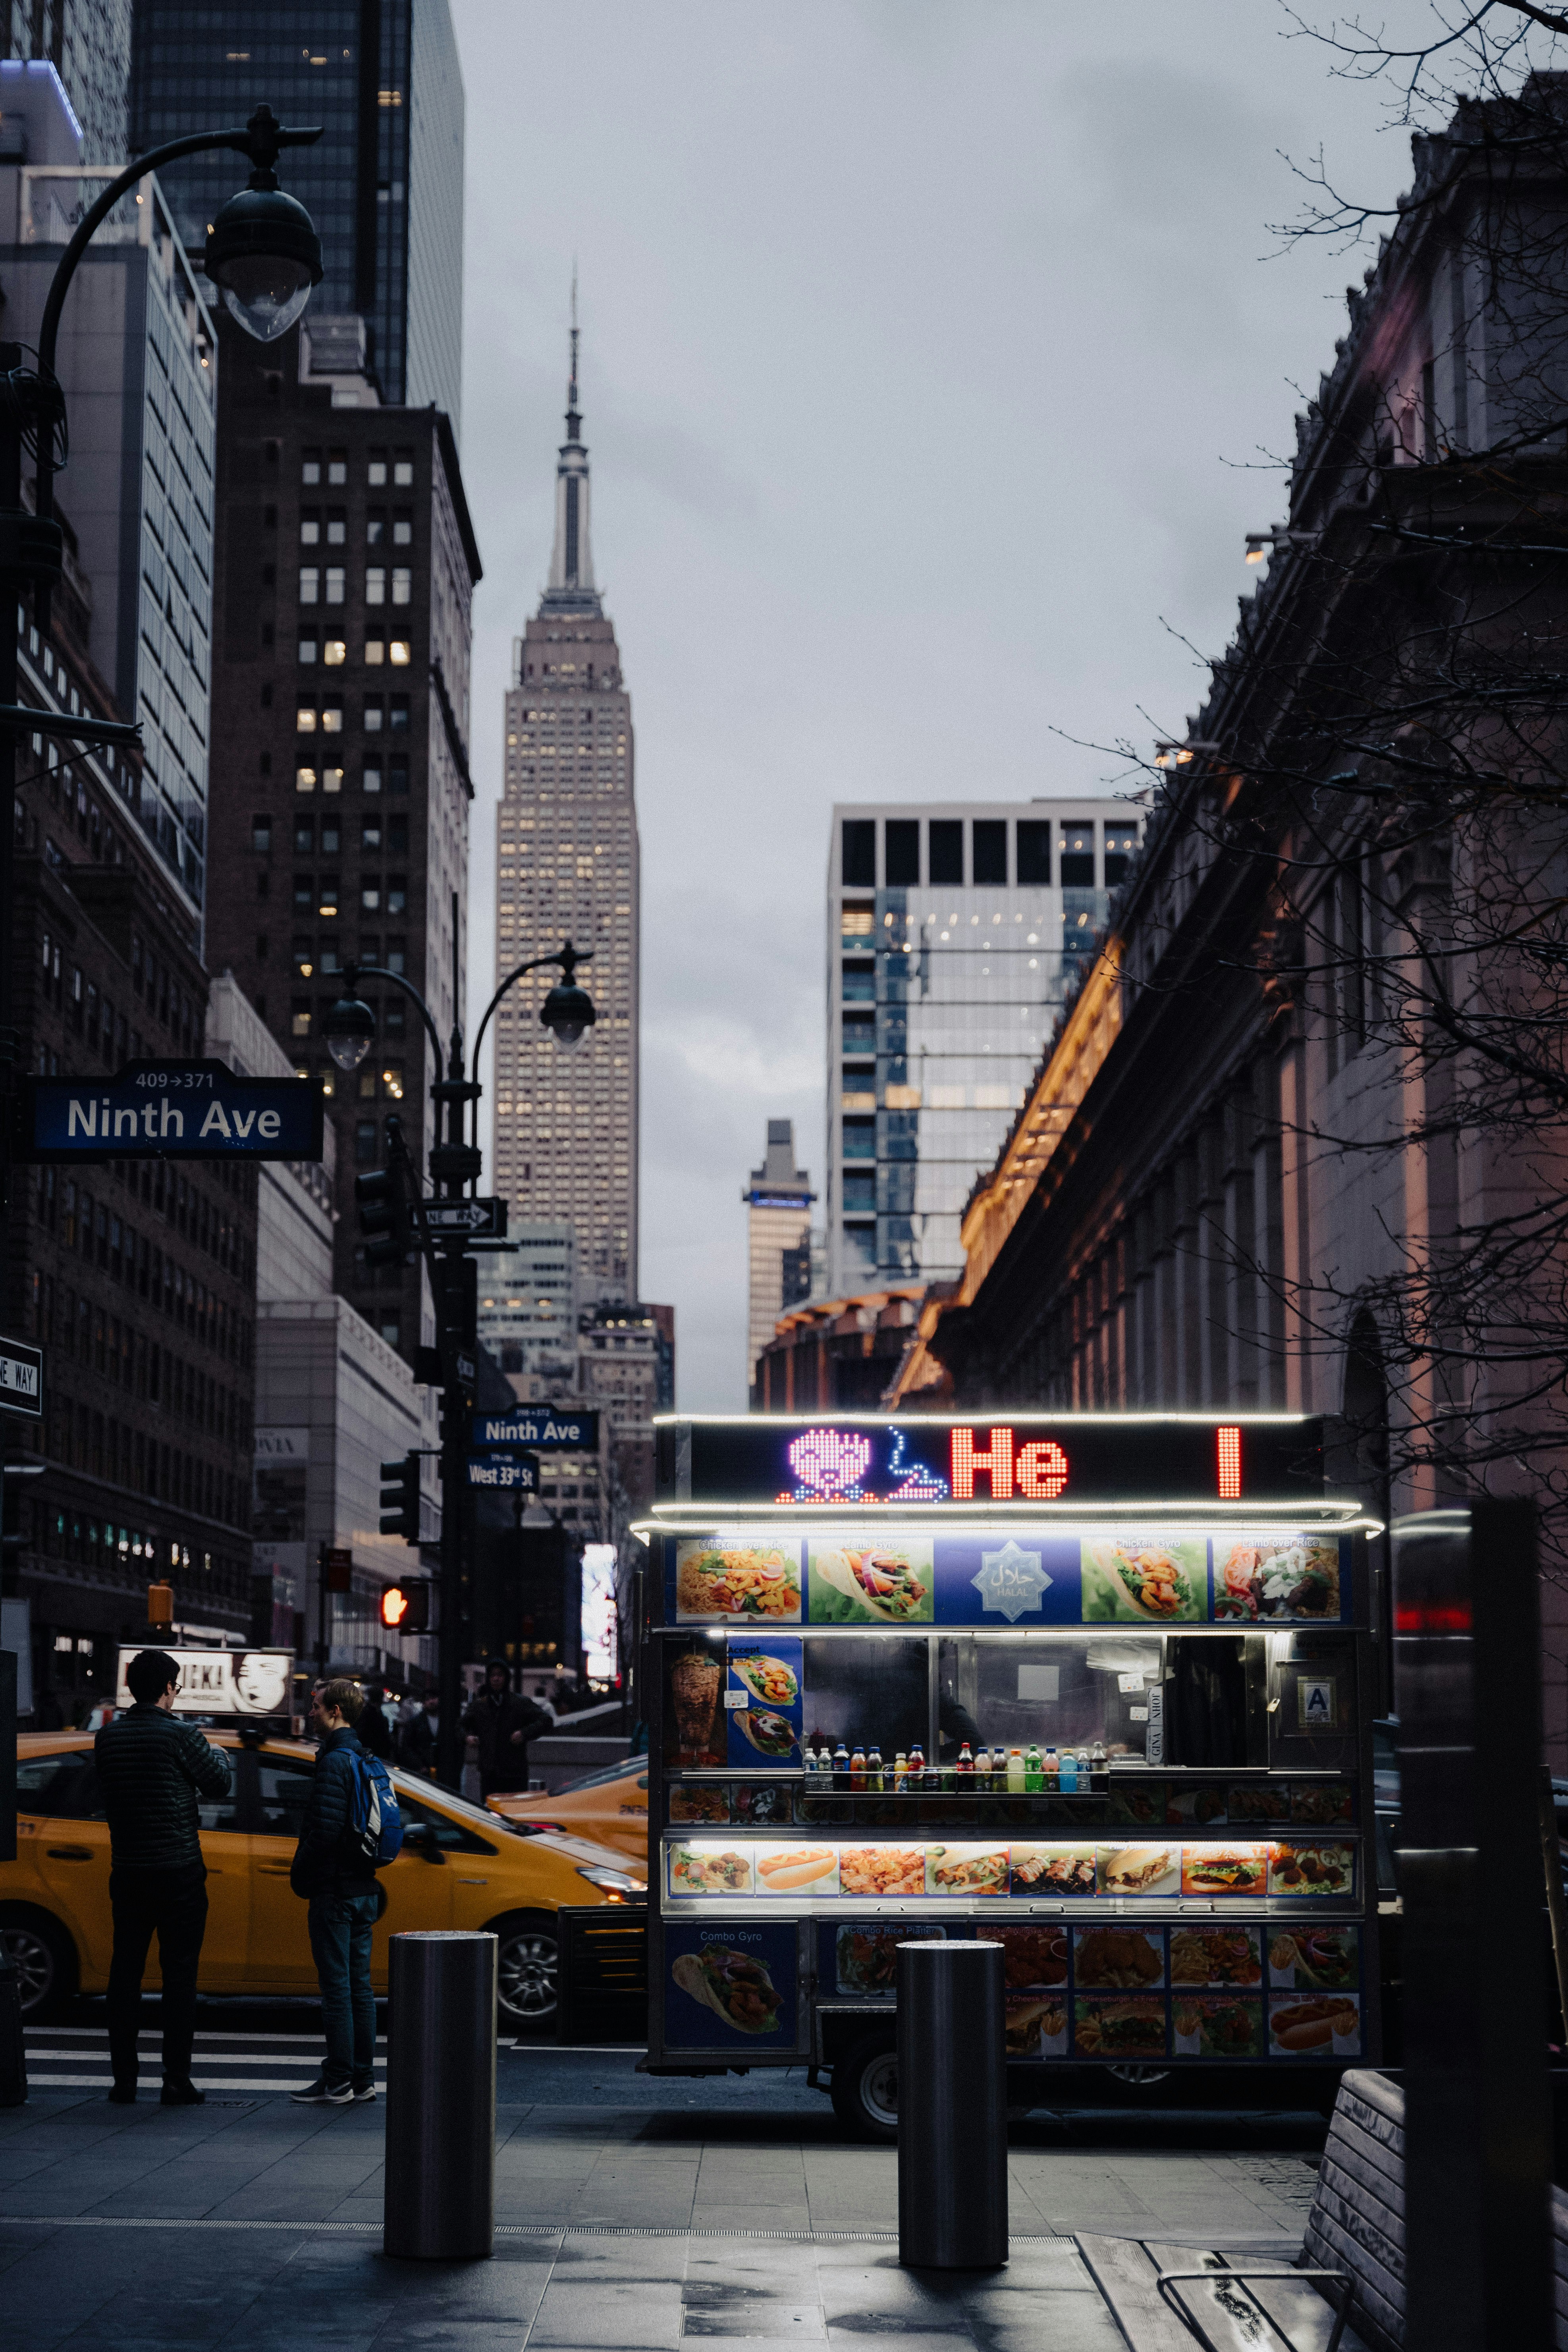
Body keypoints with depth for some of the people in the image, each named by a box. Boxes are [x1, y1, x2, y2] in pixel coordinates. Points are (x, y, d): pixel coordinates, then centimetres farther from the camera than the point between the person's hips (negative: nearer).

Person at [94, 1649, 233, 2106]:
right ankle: (176, 2081, 1)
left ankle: (123, 2080, 11)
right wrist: (217, 1754, 21)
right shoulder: (180, 1736, -13)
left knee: (125, 1971, 10)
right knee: (179, 1974, 1)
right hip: (178, 1873, -5)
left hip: (127, 1873, 5)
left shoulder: (108, 1737, 2)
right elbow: (220, 1784, -2)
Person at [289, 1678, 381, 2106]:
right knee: (359, 1984, 12)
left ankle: (338, 2082, -3)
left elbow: (325, 1829, -22)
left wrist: (300, 1874, -8)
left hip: (334, 1890, -9)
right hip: (364, 1889, 9)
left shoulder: (334, 1762, -15)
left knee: (336, 1985, -5)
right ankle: (362, 2078, 16)